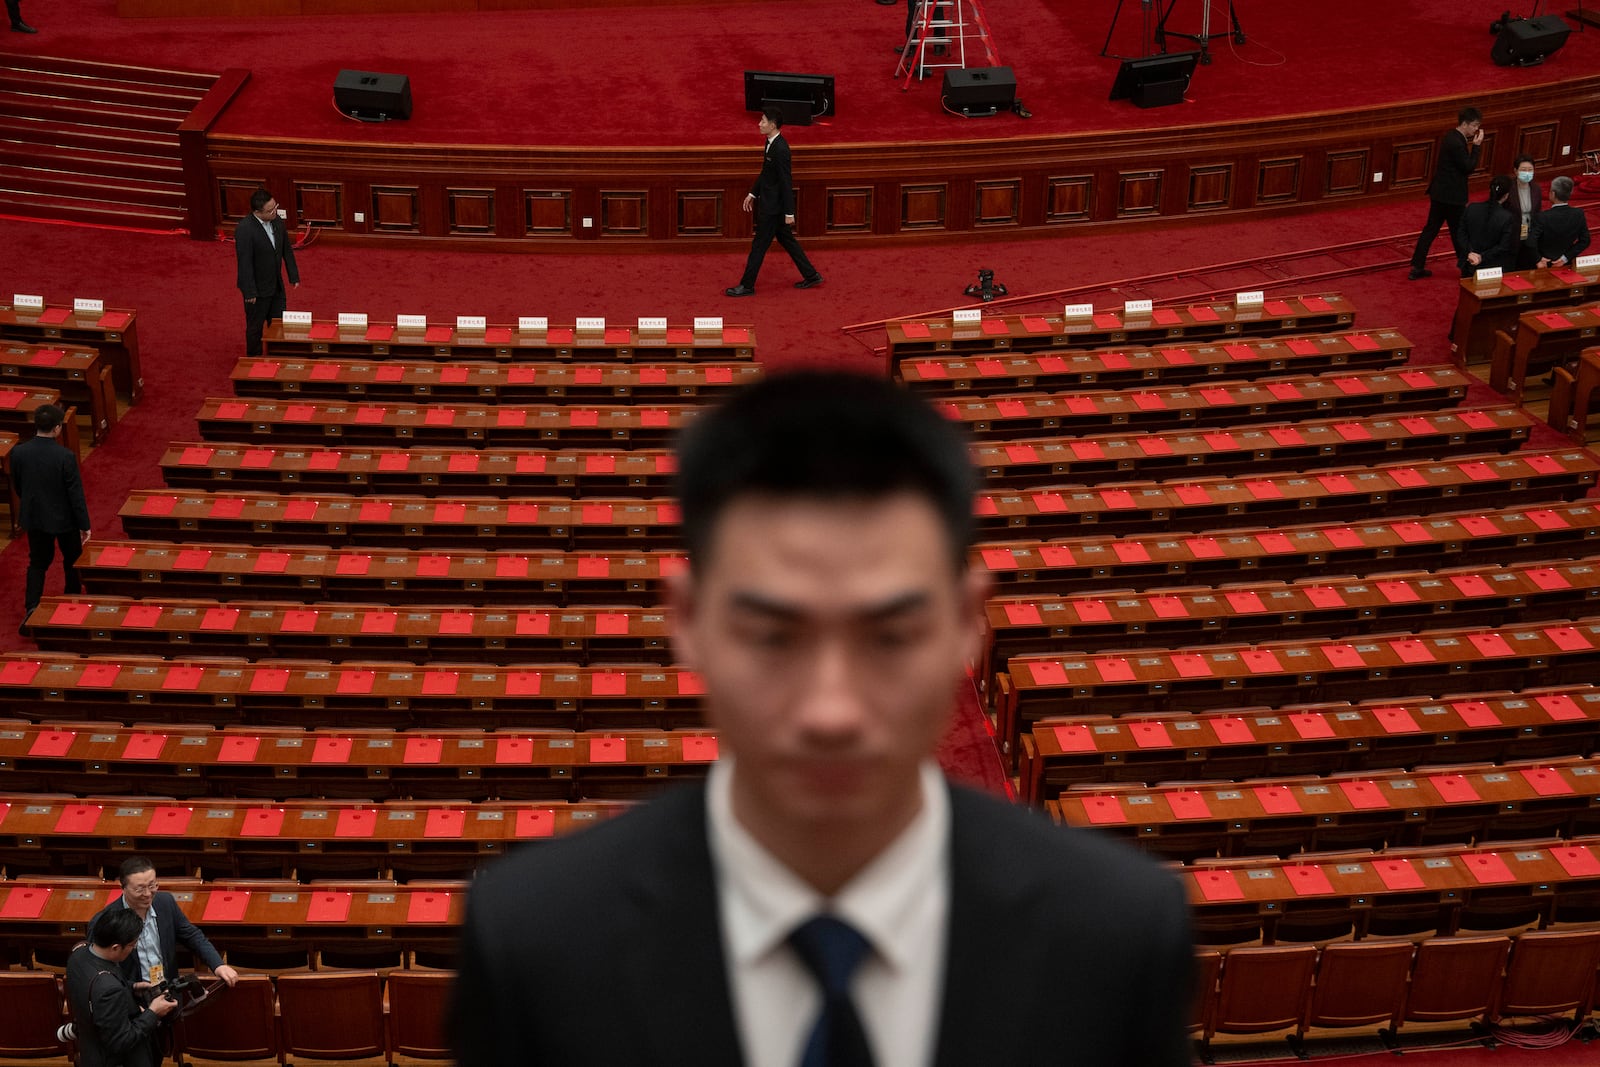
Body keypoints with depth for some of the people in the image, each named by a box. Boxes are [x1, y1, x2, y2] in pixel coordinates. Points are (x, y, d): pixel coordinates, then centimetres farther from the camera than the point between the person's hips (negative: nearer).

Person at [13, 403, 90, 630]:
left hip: (33, 517, 3)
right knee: (72, 560, 20)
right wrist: (84, 525, -8)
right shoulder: (65, 457, -24)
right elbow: (76, 493, -18)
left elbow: (16, 486, 4)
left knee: (38, 562, 16)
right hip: (63, 518, -3)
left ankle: (31, 611, 5)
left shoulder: (18, 452, -12)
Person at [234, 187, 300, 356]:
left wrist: (294, 276, 7)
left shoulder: (277, 221, -4)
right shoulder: (244, 229, -25)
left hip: (277, 286, 6)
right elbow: (244, 263, -23)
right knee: (255, 328, 11)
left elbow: (287, 250, 8)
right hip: (258, 289, -6)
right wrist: (250, 292, -21)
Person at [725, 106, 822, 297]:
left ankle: (747, 286, 11)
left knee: (759, 245, 0)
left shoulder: (780, 149, -25)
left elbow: (786, 182, -22)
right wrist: (753, 193, 19)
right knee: (786, 240, 18)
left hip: (773, 206, -10)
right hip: (770, 202, 10)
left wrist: (789, 213, -19)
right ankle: (811, 276, 26)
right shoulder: (771, 143, 5)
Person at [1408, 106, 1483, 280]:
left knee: (1430, 229, 11)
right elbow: (1468, 167, -18)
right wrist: (1477, 146, -14)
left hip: (1440, 193, 10)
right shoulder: (1457, 143, -22)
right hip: (1451, 196, -10)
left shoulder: (1452, 137, 8)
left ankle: (1417, 267, 12)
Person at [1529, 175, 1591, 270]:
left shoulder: (1542, 217, -26)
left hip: (1543, 266, -4)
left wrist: (1537, 260, -18)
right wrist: (1566, 257, -5)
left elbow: (1531, 243, -32)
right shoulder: (1579, 214, -11)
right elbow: (1585, 241, -5)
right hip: (1566, 265, 4)